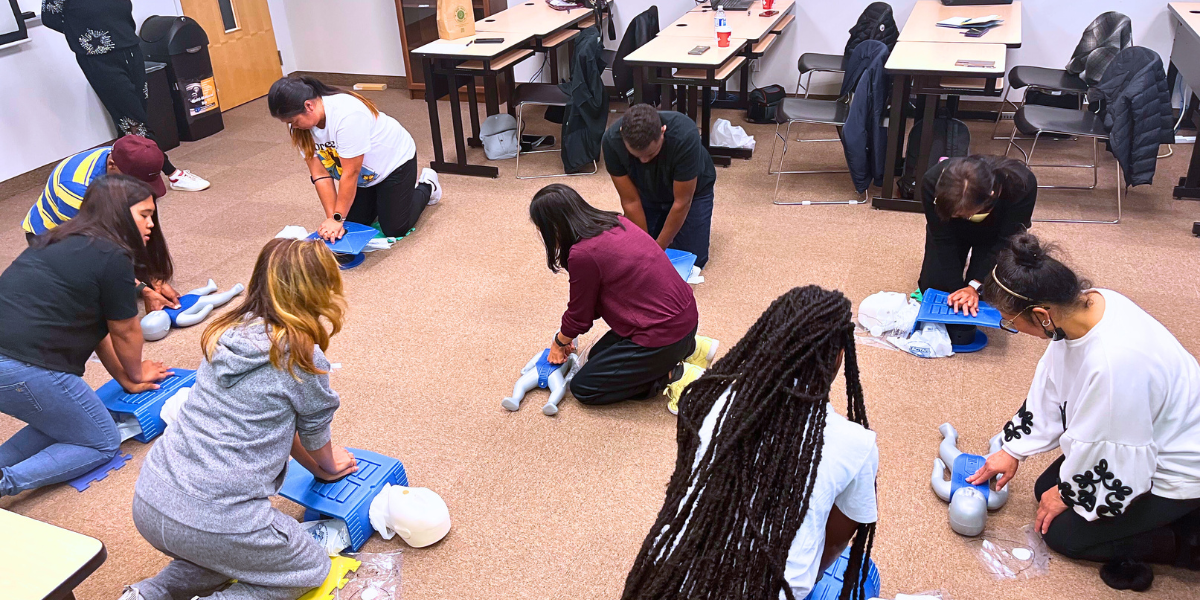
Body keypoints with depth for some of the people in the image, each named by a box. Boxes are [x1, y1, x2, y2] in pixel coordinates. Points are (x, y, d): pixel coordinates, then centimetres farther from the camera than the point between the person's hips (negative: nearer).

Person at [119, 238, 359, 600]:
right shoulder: (304, 358, -13)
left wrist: (317, 466, 29)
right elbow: (314, 433, 6)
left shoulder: (228, 333, 6)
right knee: (311, 569, 17)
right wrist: (328, 467, 28)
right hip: (212, 522, -7)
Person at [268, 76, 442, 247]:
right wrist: (332, 218, -21)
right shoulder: (300, 126, -17)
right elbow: (319, 174, -15)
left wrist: (338, 218, -28)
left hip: (394, 160, -6)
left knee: (394, 229, -6)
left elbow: (350, 173, -34)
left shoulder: (347, 115, -40)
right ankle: (380, 196, 31)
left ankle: (427, 186, 19)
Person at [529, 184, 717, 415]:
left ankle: (674, 375, -2)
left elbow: (580, 315, -5)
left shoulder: (583, 254, -22)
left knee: (583, 388, 4)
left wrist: (560, 342, 16)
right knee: (598, 355, 26)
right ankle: (690, 348, 17)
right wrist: (567, 336, 20)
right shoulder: (614, 222, 5)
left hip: (664, 333, -9)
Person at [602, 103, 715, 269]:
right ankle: (663, 221, 25)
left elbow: (682, 202, -30)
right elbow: (630, 201, -23)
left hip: (691, 188, -2)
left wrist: (658, 249, -24)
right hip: (648, 191, 2)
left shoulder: (685, 136, -41)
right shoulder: (612, 140, -34)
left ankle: (699, 218, 21)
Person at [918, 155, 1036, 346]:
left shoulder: (1022, 185, -40)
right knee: (932, 285, -15)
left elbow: (1006, 243, -29)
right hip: (950, 229, 1)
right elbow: (943, 240, -28)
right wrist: (958, 291, -32)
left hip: (994, 233, 0)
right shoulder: (933, 182, -39)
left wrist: (975, 286, -36)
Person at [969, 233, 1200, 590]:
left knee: (1062, 532, 2)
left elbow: (1119, 465, -26)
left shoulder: (1113, 363, -42)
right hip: (1138, 444, 8)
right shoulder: (1084, 303, -17)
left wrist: (1068, 494, -7)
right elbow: (1052, 390, 0)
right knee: (1047, 490, 14)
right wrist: (1014, 451, 6)